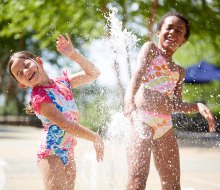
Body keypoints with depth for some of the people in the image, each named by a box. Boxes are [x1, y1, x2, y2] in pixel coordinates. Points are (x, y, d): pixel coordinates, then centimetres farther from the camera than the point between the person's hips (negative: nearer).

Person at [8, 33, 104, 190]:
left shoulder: (62, 82, 8)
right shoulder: (39, 98, -14)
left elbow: (93, 73, 16)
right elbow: (66, 125, -20)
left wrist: (73, 54, 4)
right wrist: (96, 138, -17)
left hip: (68, 153, 7)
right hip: (51, 153, -7)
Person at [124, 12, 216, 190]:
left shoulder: (179, 71, 23)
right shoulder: (150, 48, 8)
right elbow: (137, 75, -9)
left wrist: (198, 106, 1)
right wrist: (129, 103, -27)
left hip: (166, 126, 7)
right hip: (143, 120, -7)